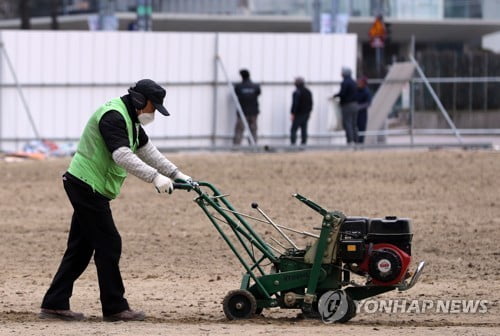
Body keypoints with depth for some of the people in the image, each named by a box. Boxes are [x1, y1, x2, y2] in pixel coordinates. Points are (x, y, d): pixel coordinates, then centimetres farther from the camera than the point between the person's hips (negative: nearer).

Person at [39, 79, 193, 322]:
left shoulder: (130, 119, 14)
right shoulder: (113, 117, -20)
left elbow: (147, 151, 20)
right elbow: (122, 156, -31)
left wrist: (176, 174, 15)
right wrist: (155, 177, -36)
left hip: (85, 188, 11)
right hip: (87, 186, -11)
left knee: (80, 247, 10)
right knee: (108, 244, -7)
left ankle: (54, 305, 12)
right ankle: (115, 308, -2)